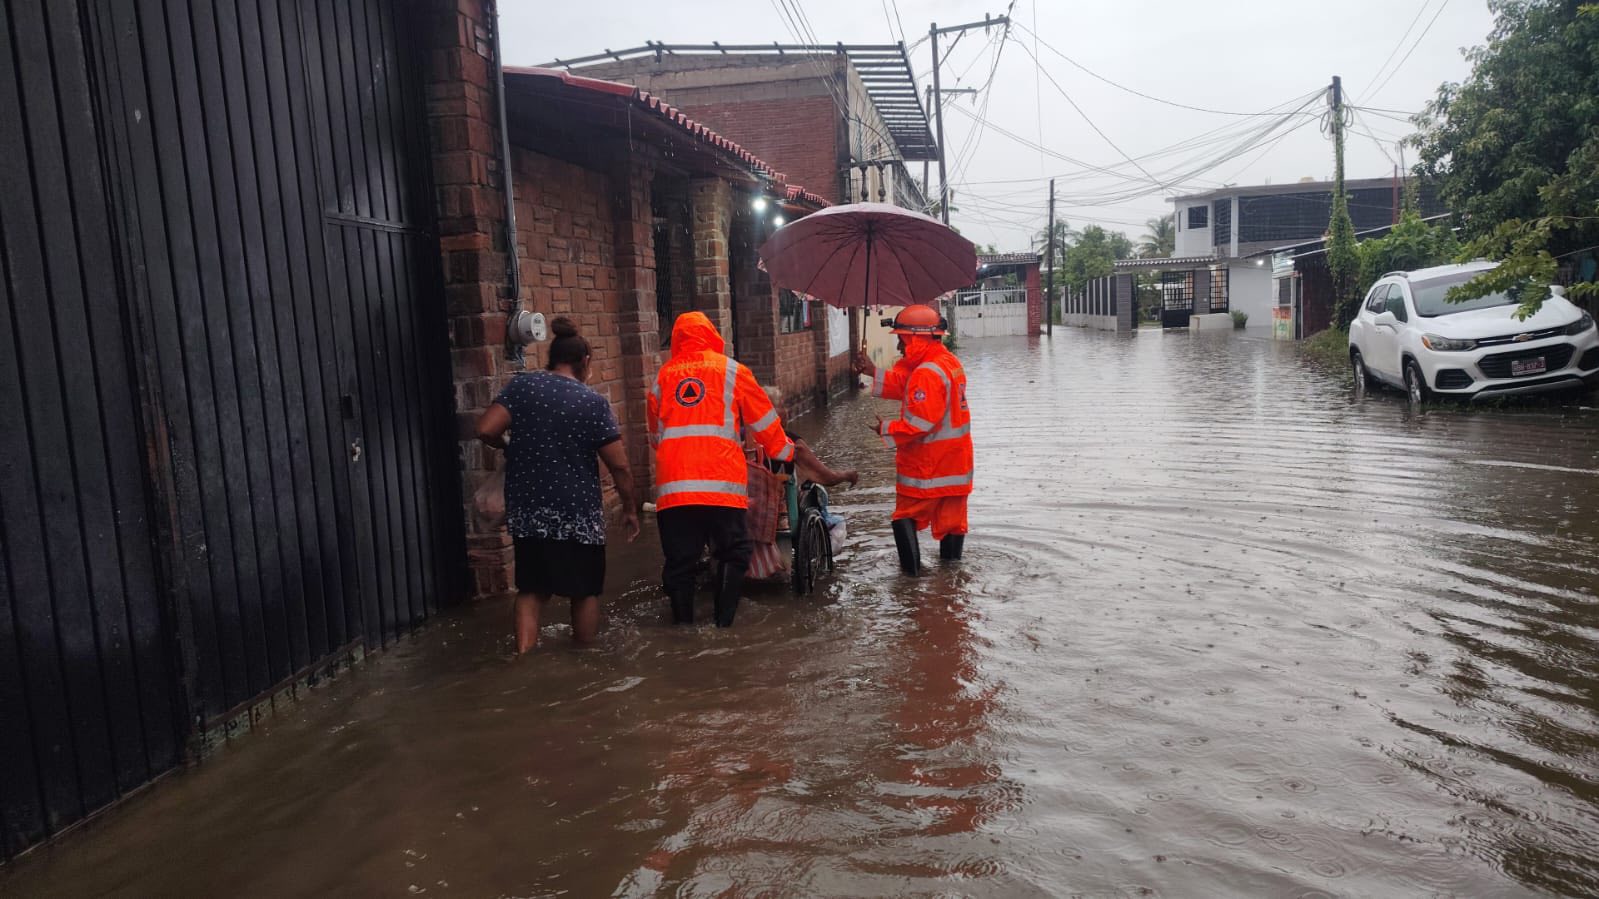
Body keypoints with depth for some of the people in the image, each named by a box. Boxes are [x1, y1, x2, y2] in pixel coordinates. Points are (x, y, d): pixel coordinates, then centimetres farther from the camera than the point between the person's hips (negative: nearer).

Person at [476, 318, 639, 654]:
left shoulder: (521, 385, 0)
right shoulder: (593, 402, -6)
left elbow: (486, 430, -8)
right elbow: (619, 465, -7)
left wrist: (509, 447, 13)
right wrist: (630, 509, 6)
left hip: (527, 510, 3)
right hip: (578, 513, -3)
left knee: (531, 588, 16)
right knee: (585, 590, 14)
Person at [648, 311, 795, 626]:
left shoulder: (663, 376, 15)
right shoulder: (731, 370, 7)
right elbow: (763, 420, 12)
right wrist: (784, 451, 27)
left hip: (672, 485, 3)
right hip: (721, 482, -2)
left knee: (679, 558, 9)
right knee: (733, 552, 9)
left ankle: (683, 624, 13)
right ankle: (724, 622, 4)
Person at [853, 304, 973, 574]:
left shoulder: (927, 374, -23)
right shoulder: (948, 361, 8)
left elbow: (919, 424, -26)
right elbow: (906, 387, 12)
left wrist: (886, 429, -12)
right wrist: (873, 372, 6)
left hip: (927, 465, -9)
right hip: (956, 461, 9)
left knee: (906, 516, 5)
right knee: (951, 516, 15)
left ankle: (912, 568, 6)